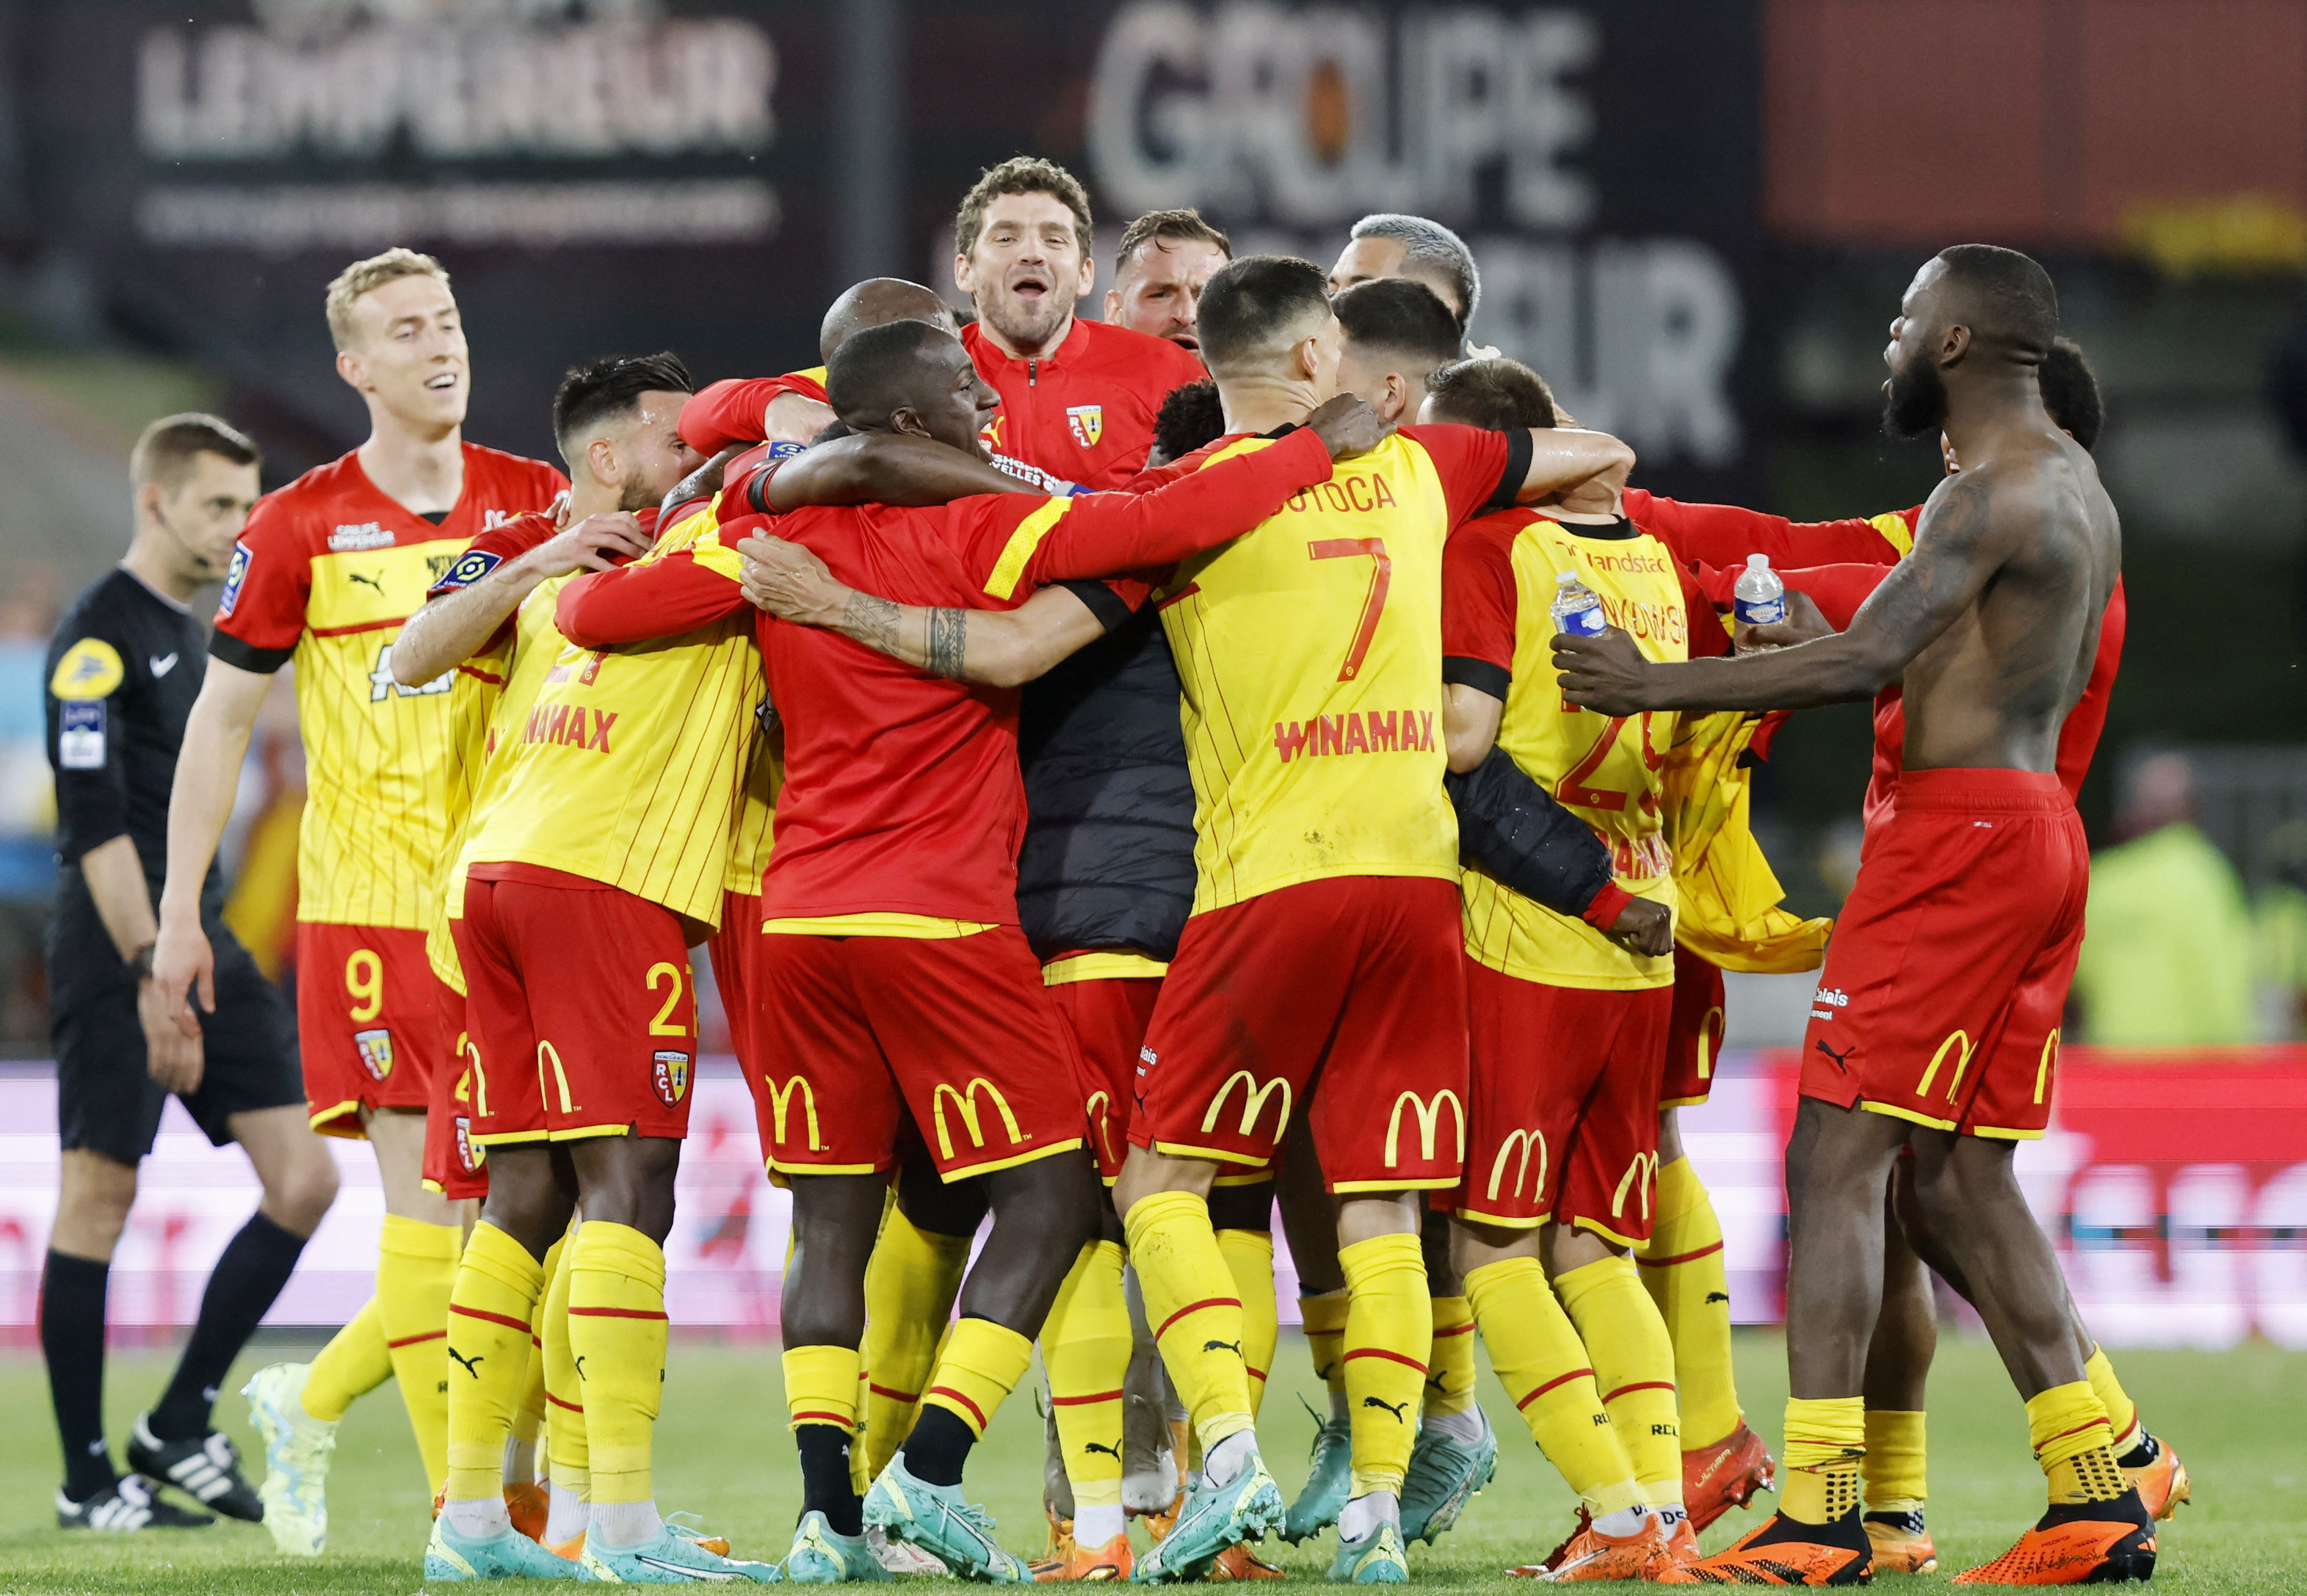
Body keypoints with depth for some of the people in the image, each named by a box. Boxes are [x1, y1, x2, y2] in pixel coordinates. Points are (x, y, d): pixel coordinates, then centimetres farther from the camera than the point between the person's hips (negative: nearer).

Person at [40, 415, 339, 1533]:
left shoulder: (190, 634, 18)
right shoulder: (99, 635, -10)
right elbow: (95, 822, -17)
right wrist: (152, 977, -23)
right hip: (117, 952, -9)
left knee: (303, 1183, 0)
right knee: (99, 1196, -3)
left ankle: (179, 1430, 9)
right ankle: (88, 1480, 3)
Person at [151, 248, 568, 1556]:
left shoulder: (539, 504, 9)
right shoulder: (302, 528, 1)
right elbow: (222, 715, 6)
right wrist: (180, 910, 4)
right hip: (375, 904, -4)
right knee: (426, 1192, -9)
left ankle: (314, 1402, 25)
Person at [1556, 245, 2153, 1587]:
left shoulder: (1992, 493, -14)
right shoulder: (2083, 492, 17)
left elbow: (1867, 662, -24)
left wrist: (1660, 688, -20)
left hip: (1960, 830, -10)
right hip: (2041, 826, 10)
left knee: (1837, 1159, -9)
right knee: (1964, 1173, 14)